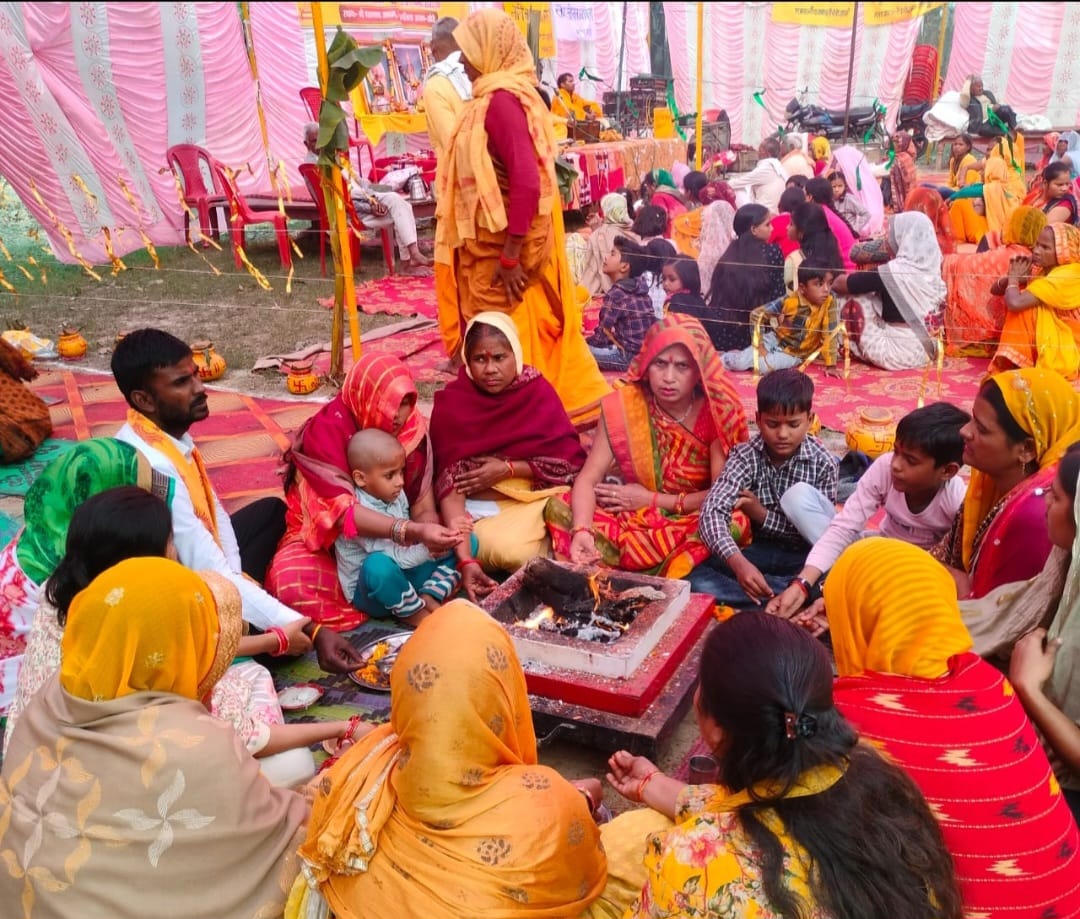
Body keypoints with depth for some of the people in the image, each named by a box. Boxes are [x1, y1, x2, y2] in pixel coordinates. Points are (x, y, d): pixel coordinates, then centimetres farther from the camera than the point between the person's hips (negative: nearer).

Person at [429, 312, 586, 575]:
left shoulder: (538, 391, -2)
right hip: (479, 510, -2)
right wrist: (465, 558, -26)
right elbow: (450, 483, -14)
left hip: (536, 500, 2)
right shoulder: (451, 405, -8)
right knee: (508, 549, -30)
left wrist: (507, 469, -16)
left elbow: (571, 460, -4)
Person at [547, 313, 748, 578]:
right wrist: (582, 531, -34)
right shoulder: (621, 406, -11)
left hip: (693, 522, -1)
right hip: (632, 519, 1)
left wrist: (652, 499, -16)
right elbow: (588, 479, -14)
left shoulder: (717, 412, -14)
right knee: (558, 509, -21)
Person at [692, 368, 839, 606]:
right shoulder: (746, 455, -11)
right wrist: (738, 562, -42)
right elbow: (712, 511, -25)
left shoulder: (823, 463, -10)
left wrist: (763, 515, -18)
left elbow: (821, 531, -9)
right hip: (759, 550, 3)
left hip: (804, 557, -2)